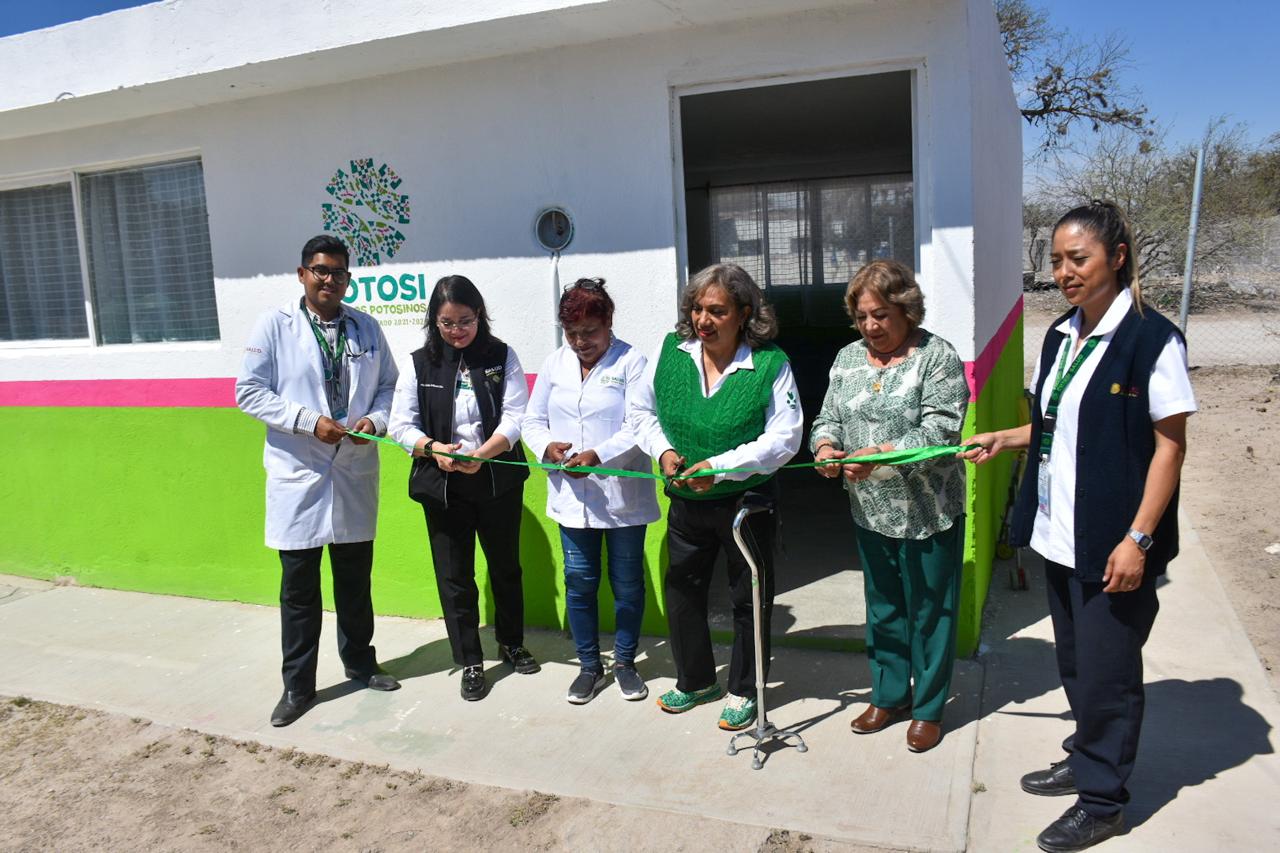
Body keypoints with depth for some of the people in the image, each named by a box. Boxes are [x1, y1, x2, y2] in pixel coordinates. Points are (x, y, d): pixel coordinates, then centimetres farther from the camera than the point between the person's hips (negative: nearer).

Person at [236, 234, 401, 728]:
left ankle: (360, 662, 34)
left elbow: (388, 385, 11)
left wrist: (375, 418, -10)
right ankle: (297, 685, 20)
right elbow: (249, 391, -8)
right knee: (299, 587, 6)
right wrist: (309, 421, -18)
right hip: (298, 474, -3)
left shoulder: (366, 328, 6)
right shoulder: (274, 325, -4)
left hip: (355, 474, 3)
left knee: (356, 578, 15)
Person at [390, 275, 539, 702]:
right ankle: (470, 663, 21)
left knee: (506, 566, 15)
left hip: (498, 480, 0)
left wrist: (482, 454, -27)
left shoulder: (502, 357, -2)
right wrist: (433, 449, -21)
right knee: (454, 576, 6)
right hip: (442, 485, 0)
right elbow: (402, 424, -1)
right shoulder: (420, 363, 0)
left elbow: (515, 415, -10)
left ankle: (511, 643, 36)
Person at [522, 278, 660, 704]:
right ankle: (589, 666, 27)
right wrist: (547, 446, -13)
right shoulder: (554, 364, 7)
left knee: (627, 582, 10)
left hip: (623, 496, -3)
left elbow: (639, 427, -16)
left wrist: (598, 455, -29)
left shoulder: (631, 362, -8)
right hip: (572, 497, 4)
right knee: (579, 583, 10)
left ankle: (625, 662, 29)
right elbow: (533, 420, 9)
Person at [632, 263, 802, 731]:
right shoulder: (671, 351, -6)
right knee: (682, 589, 16)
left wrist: (720, 467, -25)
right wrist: (664, 450, -11)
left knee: (750, 599, 12)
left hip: (747, 502, -3)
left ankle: (743, 690, 33)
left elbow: (784, 437, -17)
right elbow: (643, 411, 7)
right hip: (686, 501, 4)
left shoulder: (770, 364, -16)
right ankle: (696, 680, 39)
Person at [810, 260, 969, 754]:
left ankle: (929, 708, 25)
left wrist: (879, 455, -30)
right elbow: (828, 417, 8)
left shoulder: (937, 356, -12)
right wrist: (826, 446, -14)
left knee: (929, 611, 8)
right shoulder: (848, 358, 7)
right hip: (870, 510, 5)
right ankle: (888, 695, 34)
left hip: (928, 511, -5)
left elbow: (940, 430, -21)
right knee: (882, 606, 18)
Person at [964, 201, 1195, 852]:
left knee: (1106, 673, 5)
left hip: (1114, 545, -7)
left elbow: (1170, 445, -14)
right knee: (1075, 664, 20)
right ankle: (1086, 760, 40)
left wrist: (1137, 539, -17)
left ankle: (1102, 800, 23)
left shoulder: (1151, 339, -13)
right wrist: (1007, 438, 2)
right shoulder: (1059, 337, 8)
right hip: (1058, 536, 7)